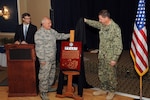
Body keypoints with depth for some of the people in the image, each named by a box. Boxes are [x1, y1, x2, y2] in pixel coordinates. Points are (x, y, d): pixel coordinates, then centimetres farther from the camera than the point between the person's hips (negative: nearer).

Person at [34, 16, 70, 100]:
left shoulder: (52, 31, 10)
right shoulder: (39, 33, -16)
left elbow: (59, 36, 20)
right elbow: (39, 48, -19)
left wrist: (69, 35, 8)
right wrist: (42, 59, -20)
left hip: (53, 58, 9)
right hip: (46, 59, -9)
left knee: (52, 73, 19)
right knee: (44, 75, -3)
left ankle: (49, 87, 36)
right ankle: (43, 92, 6)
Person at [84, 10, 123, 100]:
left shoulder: (115, 28, -21)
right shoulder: (102, 25, 1)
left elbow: (118, 46, -20)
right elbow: (96, 24, 28)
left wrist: (114, 59, -20)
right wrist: (86, 21, 19)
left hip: (110, 56, -7)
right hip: (102, 55, 7)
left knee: (111, 74, 6)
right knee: (101, 73, 17)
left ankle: (112, 91, 24)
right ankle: (104, 89, 33)